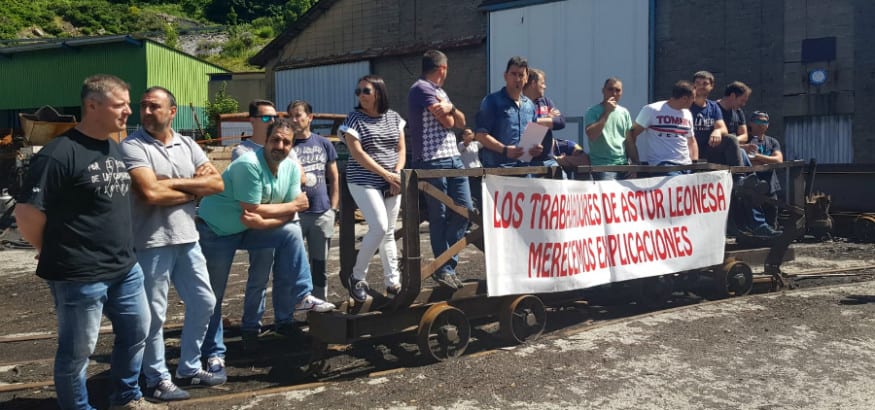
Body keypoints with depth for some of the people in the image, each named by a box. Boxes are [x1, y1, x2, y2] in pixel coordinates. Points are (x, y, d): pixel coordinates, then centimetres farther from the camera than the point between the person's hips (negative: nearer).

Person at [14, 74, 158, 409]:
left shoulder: (116, 149, 9)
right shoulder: (59, 153, -18)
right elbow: (27, 216, -17)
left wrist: (122, 251, 14)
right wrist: (59, 255, -2)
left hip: (126, 268, 9)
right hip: (80, 276, -8)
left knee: (136, 332, 21)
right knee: (77, 350, 8)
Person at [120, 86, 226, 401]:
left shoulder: (188, 145, 8)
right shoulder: (132, 146, -10)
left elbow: (218, 184, -2)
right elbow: (150, 193, -22)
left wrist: (174, 182, -13)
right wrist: (195, 188, -8)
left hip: (187, 239, 6)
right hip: (151, 243, -6)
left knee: (203, 303, 14)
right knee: (154, 315, 4)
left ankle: (189, 368, 30)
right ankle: (157, 380, 19)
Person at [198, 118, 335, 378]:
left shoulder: (292, 168, -7)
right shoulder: (248, 164, -28)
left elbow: (290, 215, -9)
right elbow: (253, 209, -29)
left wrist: (262, 221, -27)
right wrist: (292, 205, -19)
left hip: (249, 229, 6)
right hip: (215, 230, -6)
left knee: (291, 232, -13)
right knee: (213, 295, 0)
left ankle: (299, 298, -6)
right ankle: (214, 353, 16)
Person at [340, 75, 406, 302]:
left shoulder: (393, 117, 10)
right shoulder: (355, 119, -4)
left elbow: (401, 149, 10)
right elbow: (357, 153, -12)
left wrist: (398, 174, -8)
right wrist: (386, 174, -16)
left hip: (392, 184, 5)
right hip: (364, 182, -5)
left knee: (389, 232, 8)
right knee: (379, 227, -16)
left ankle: (393, 282, 14)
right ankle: (357, 276, 0)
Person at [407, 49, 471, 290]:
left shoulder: (439, 91, 23)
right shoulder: (421, 89, -7)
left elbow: (460, 122, 16)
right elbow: (447, 122, -12)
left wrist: (450, 107, -3)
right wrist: (448, 111, 10)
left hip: (453, 159, 9)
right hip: (432, 161, -9)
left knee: (464, 209, 5)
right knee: (439, 216, -3)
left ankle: (447, 264, 14)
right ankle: (443, 269, 6)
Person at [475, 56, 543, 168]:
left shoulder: (530, 105, 18)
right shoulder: (492, 101, -2)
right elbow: (480, 135, -9)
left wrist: (537, 148, 2)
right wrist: (504, 150, -20)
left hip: (525, 166, 6)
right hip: (497, 167, -6)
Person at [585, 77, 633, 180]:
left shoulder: (624, 112, 13)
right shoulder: (593, 111, -1)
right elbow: (591, 135, -16)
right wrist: (607, 112, -13)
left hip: (623, 164, 5)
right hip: (602, 166, -5)